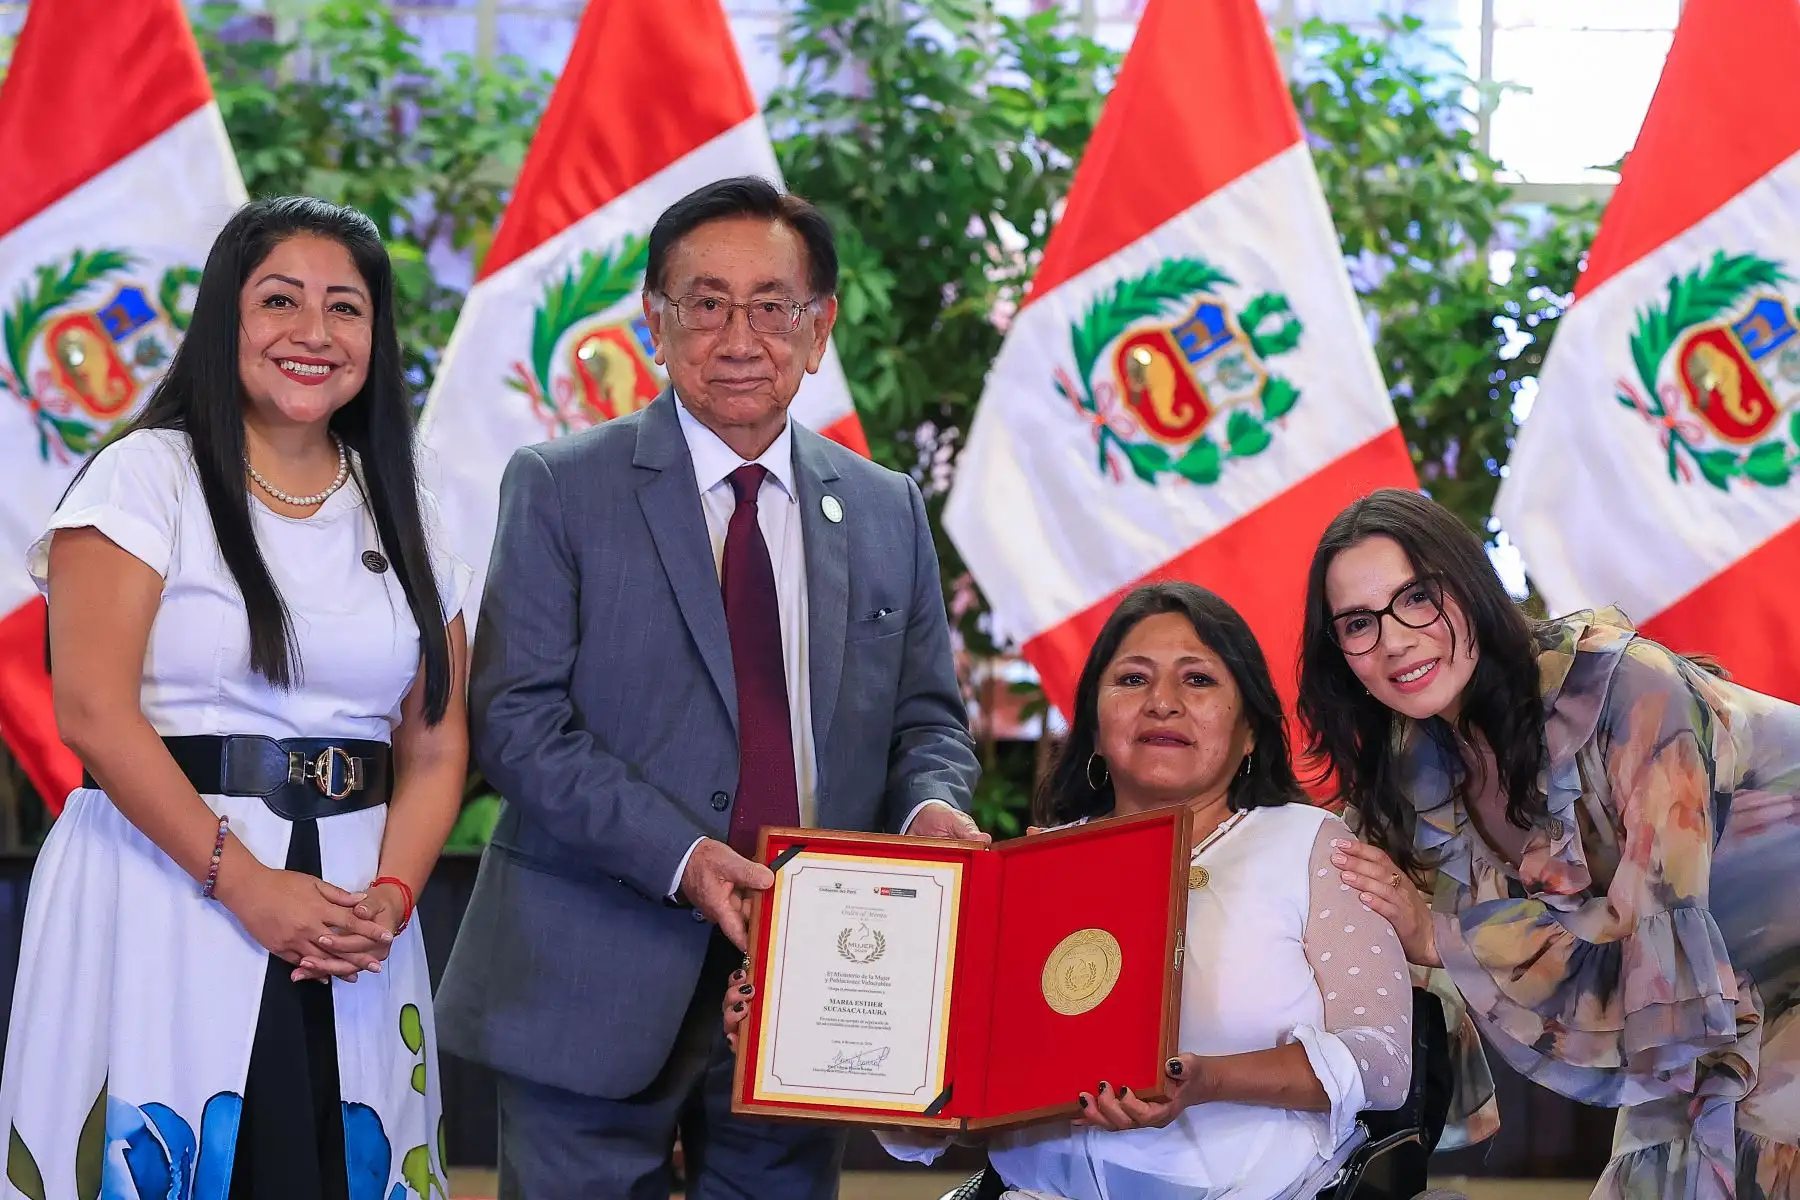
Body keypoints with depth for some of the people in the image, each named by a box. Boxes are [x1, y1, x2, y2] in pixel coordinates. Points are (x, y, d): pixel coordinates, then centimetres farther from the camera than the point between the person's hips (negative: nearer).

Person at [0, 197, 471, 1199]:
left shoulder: (403, 517, 13)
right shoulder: (149, 476, -2)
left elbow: (436, 747, 9)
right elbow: (94, 711, -11)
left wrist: (391, 898, -9)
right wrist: (245, 883, -16)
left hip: (349, 921, 4)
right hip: (164, 889, -4)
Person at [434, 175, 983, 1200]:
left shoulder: (888, 512, 12)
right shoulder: (559, 489, 0)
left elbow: (927, 718, 15)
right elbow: (516, 719, -8)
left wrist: (930, 805, -9)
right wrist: (678, 858, -19)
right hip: (598, 993, -3)